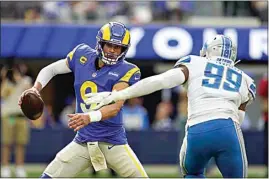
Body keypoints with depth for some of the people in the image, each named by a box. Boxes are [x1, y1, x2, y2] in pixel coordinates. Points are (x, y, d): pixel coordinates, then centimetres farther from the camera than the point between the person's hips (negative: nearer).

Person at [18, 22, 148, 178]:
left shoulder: (126, 71, -13)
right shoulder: (82, 55, 0)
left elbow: (115, 107, -25)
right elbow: (50, 69, 13)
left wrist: (89, 117, -43)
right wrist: (36, 88, -7)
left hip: (114, 143, -3)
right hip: (83, 141, 3)